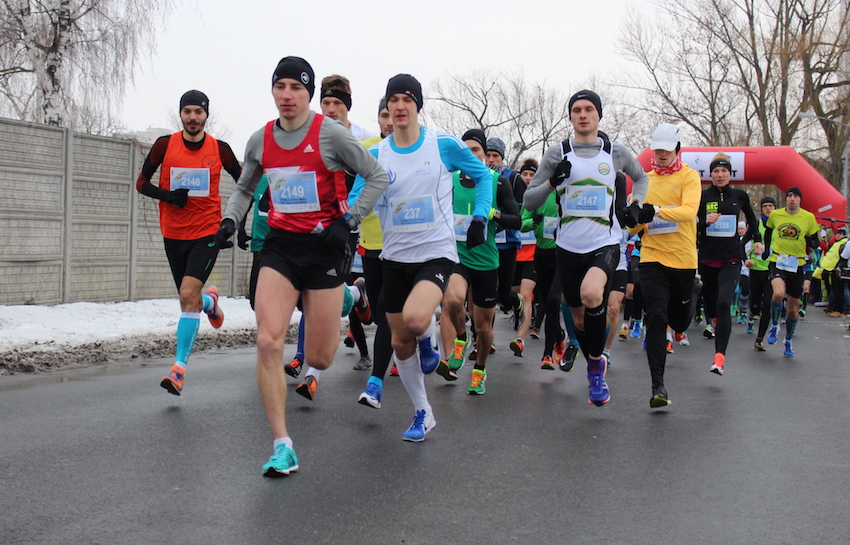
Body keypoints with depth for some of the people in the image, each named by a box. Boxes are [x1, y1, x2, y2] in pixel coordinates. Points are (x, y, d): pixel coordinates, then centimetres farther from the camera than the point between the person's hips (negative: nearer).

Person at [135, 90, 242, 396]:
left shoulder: (219, 149, -2)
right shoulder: (164, 145, -1)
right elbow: (141, 183, 5)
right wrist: (168, 196, -13)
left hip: (207, 233, -3)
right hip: (173, 233, 3)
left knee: (188, 294, -19)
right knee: (189, 298, 12)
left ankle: (179, 368, -15)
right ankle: (210, 301, 50)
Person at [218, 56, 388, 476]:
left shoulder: (330, 133, -8)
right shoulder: (261, 140, 5)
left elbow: (378, 177, -2)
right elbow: (244, 188, 22)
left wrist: (349, 220, -11)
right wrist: (231, 219, 4)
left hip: (323, 246, -3)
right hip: (279, 245, 3)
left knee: (319, 358, 2)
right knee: (268, 342, -16)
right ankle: (282, 446, -8)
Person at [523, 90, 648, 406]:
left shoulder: (616, 152, 4)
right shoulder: (557, 154, 2)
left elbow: (640, 177, 25)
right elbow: (528, 201, 1)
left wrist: (636, 204, 8)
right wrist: (552, 182, -16)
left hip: (605, 243, -2)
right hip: (568, 247, 2)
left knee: (591, 295, -31)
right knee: (578, 316, 12)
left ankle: (596, 363, -9)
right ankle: (595, 368, 39)